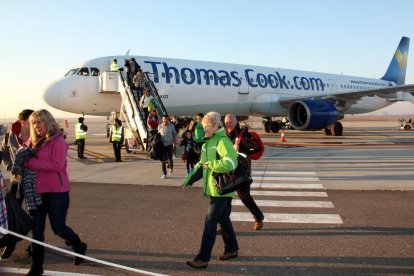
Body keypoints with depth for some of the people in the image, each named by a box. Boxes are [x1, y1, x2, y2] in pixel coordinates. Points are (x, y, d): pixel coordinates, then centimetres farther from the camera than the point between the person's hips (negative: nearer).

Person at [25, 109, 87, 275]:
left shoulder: (57, 140, -11)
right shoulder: (36, 142, 12)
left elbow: (57, 165, -22)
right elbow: (28, 160, 19)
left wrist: (31, 163, -19)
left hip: (57, 191, -6)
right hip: (39, 191, 7)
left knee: (58, 227, 2)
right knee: (36, 228, 6)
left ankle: (79, 246, 31)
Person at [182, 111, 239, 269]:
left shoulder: (222, 140, -17)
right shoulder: (209, 141, 12)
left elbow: (230, 163, -31)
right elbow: (202, 163, 18)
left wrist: (210, 165, -21)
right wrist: (190, 179, 10)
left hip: (221, 189, -9)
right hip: (213, 188, 9)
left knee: (210, 222, -7)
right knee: (223, 219, 18)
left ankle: (203, 259, -1)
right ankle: (232, 249, 34)